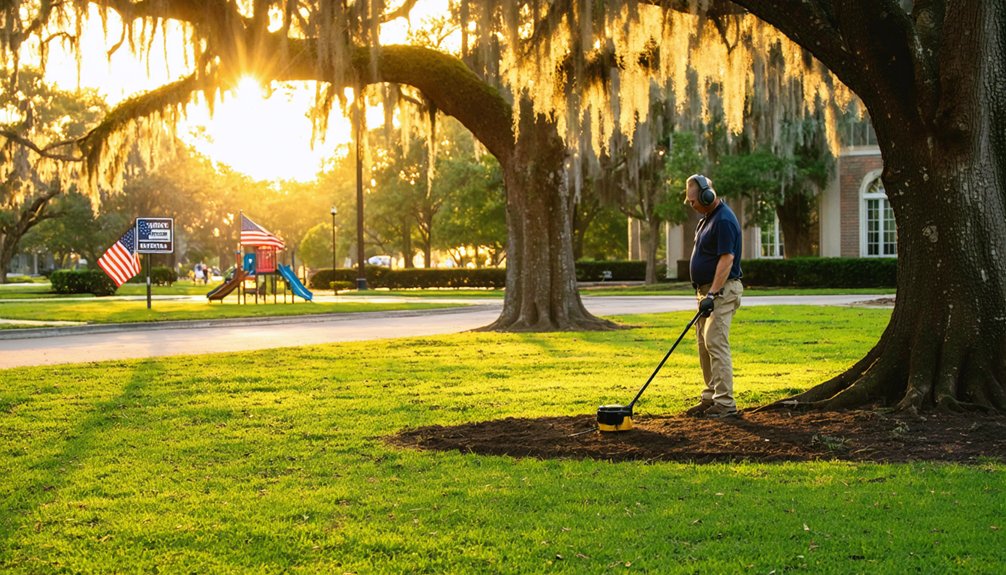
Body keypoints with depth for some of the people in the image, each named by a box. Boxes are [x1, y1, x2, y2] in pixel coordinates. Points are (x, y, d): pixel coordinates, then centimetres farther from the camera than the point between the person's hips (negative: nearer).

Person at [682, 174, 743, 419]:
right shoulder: (707, 218, 15)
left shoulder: (724, 220, -18)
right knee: (704, 345, 11)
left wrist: (712, 294, -27)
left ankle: (725, 403, -13)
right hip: (707, 289, 10)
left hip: (722, 290, -10)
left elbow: (726, 260, -24)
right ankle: (710, 398, 17)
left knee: (716, 344, -14)